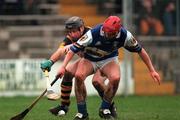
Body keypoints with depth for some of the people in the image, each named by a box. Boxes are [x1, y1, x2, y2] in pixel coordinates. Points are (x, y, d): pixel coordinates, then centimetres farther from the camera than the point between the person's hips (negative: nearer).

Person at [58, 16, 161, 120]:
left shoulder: (124, 36, -24)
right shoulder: (93, 33, -32)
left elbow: (140, 50, -9)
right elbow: (73, 49, -29)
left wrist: (152, 70, -6)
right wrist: (63, 67, -40)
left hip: (109, 59, 1)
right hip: (90, 59, -1)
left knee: (115, 78, -31)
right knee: (78, 76, -31)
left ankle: (105, 110, -8)